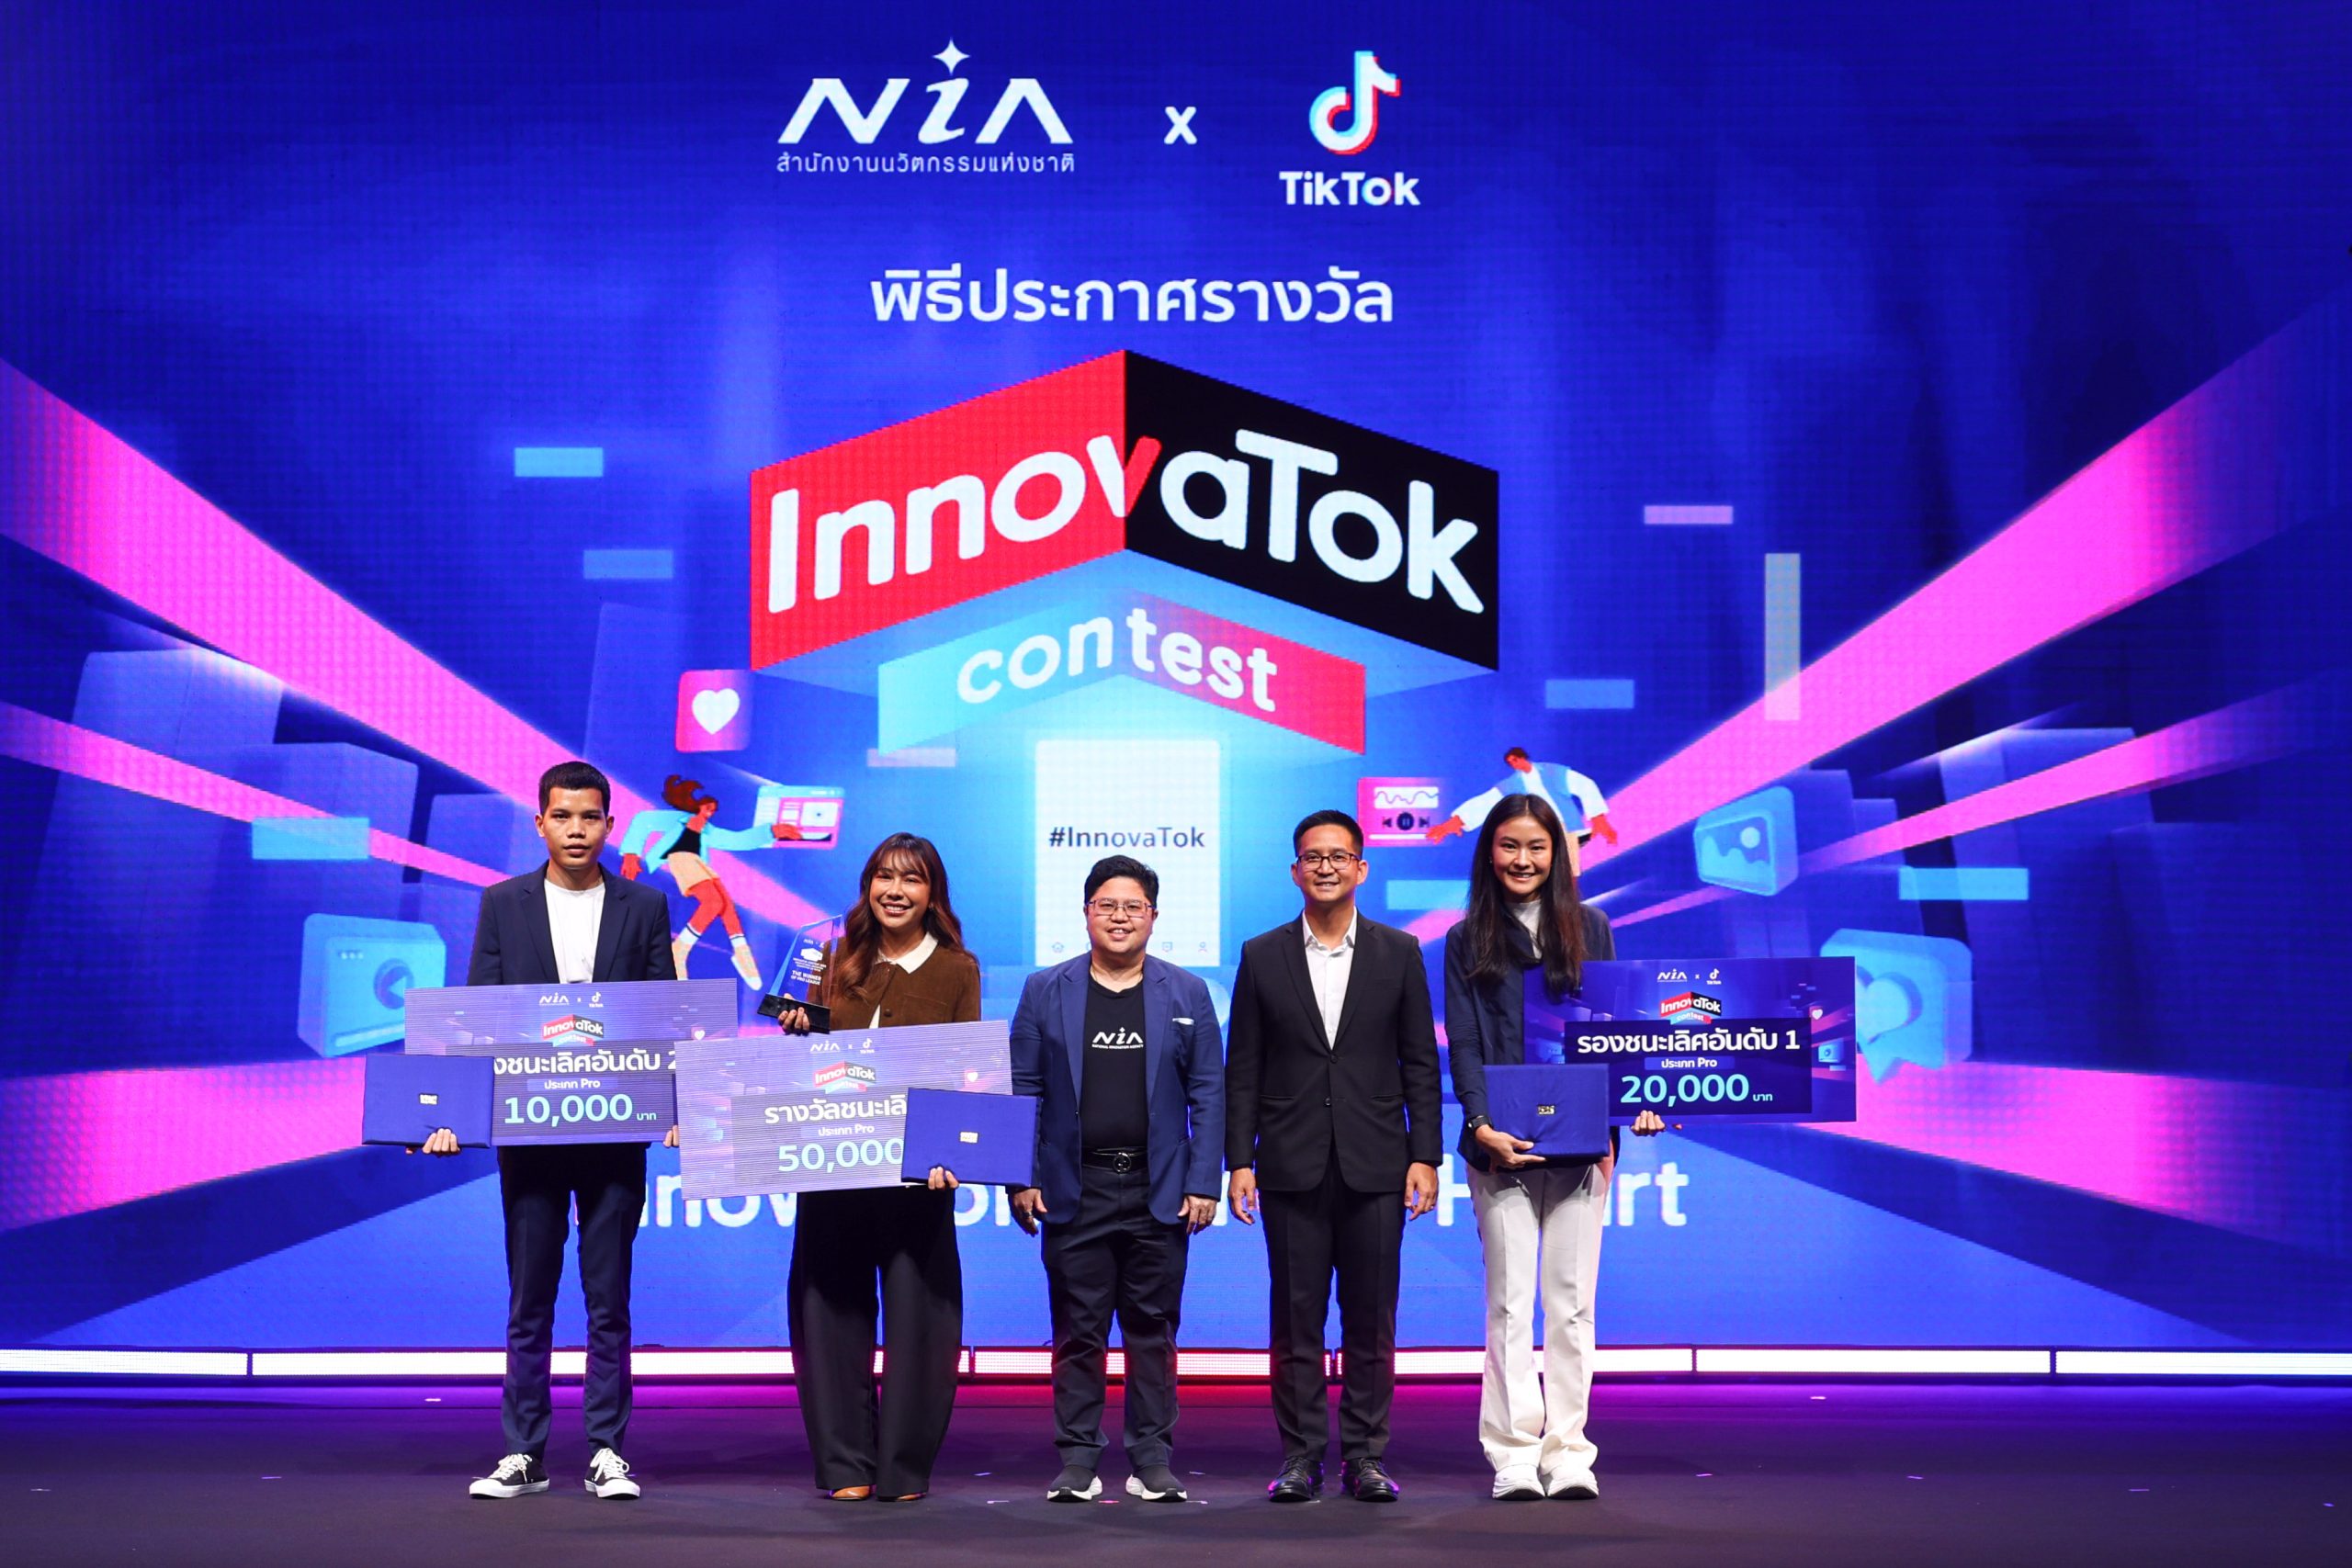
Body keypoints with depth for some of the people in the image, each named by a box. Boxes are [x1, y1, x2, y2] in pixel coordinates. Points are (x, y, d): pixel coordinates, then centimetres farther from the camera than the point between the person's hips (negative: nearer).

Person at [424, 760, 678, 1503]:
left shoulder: (644, 907, 5)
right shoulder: (503, 904, 6)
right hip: (527, 1128, 1)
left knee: (609, 1301, 4)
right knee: (529, 1301, 7)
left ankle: (607, 1453, 10)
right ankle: (523, 1454, 13)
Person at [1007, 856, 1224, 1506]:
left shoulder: (1187, 994, 7)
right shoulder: (1045, 991, 6)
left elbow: (1208, 1095, 5)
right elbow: (1022, 1089, 6)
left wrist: (1203, 1184, -2)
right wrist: (1022, 1180, -2)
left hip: (1159, 1193, 0)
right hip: (1075, 1192, 0)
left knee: (1153, 1330, 5)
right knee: (1078, 1331, 3)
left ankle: (1151, 1459, 13)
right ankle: (1077, 1460, 11)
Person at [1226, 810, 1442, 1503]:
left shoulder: (1399, 952, 5)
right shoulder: (1262, 956, 5)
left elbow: (1420, 1063, 5)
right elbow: (1243, 1070, 5)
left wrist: (1425, 1156, -2)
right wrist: (1239, 1161, -2)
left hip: (1374, 1164, 0)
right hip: (1292, 1166, 0)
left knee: (1371, 1321, 3)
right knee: (1296, 1318, 3)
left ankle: (1366, 1457, 12)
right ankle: (1301, 1457, 11)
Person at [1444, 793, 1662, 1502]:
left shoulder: (1589, 928, 11)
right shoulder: (1468, 941, 8)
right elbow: (1463, 1043, 0)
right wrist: (1481, 1124, -15)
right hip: (1502, 1144, -1)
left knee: (1572, 1303, 3)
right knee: (1508, 1303, 0)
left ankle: (1568, 1453, 9)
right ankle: (1513, 1457, 3)